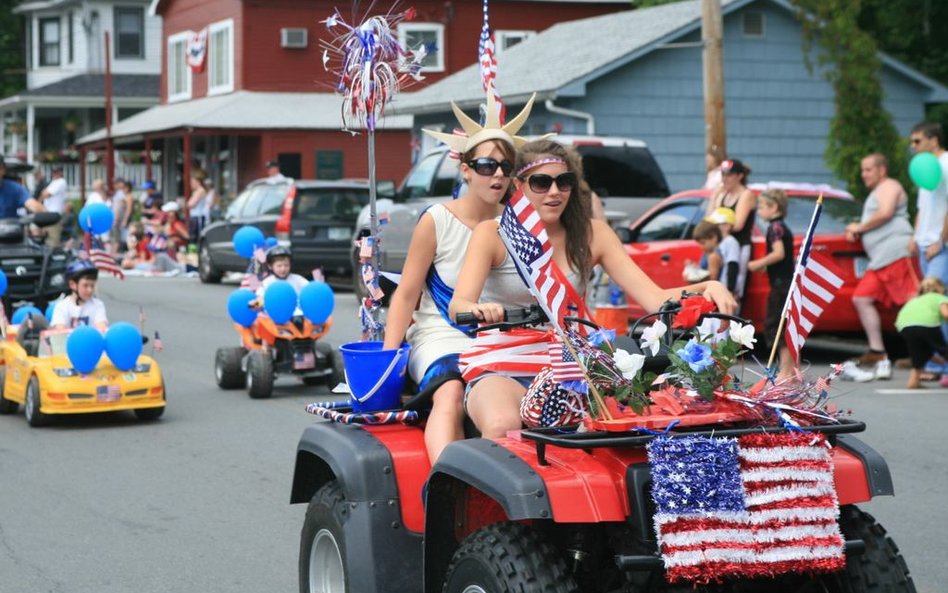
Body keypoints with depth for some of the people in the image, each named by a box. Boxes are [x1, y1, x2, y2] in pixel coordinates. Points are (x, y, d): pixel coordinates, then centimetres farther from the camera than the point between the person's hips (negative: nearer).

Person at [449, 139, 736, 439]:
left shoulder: (592, 234, 6)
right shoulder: (492, 234, -2)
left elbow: (654, 298, -3)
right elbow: (457, 305, -17)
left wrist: (706, 288, -23)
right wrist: (479, 309, -43)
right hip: (499, 370, -3)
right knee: (503, 426, -36)